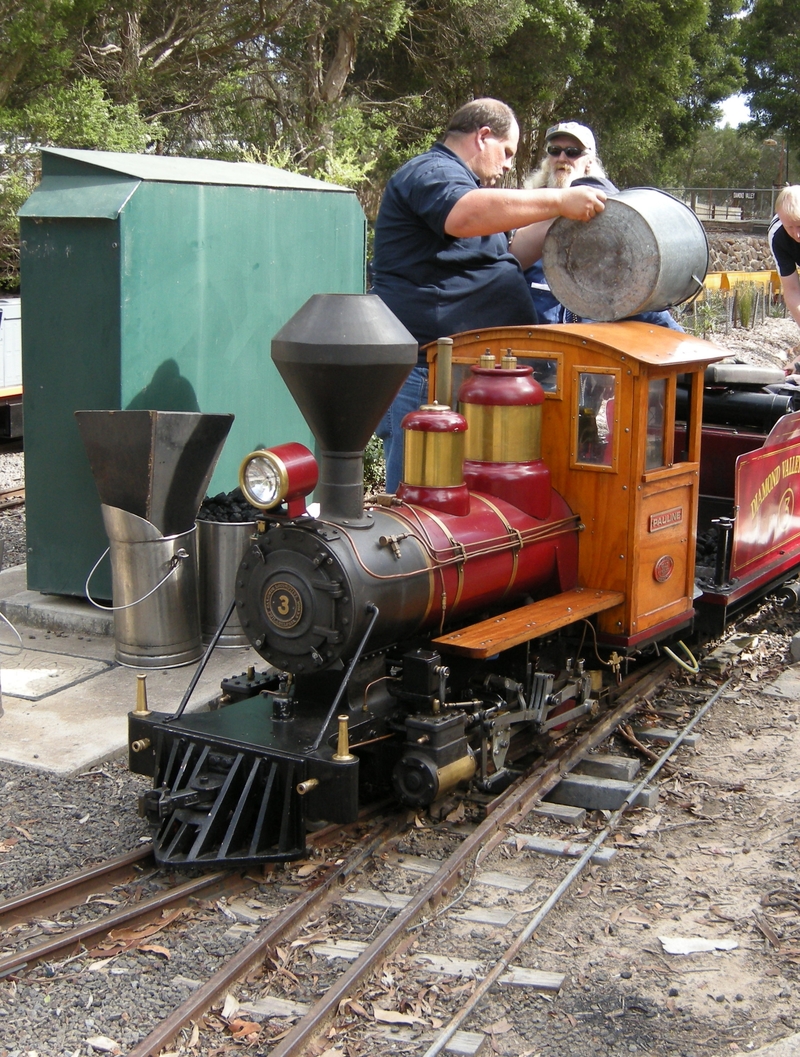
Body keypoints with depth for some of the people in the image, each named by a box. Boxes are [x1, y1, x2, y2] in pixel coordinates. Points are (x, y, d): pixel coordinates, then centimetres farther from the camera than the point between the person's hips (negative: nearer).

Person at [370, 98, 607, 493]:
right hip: (423, 374, -11)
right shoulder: (430, 172, -7)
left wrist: (555, 221, 20)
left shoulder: (458, 179, 28)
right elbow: (468, 216, -30)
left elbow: (505, 263, 32)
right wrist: (559, 201, -27)